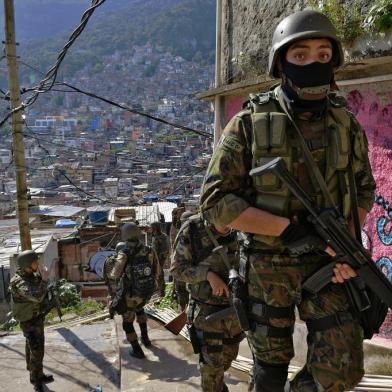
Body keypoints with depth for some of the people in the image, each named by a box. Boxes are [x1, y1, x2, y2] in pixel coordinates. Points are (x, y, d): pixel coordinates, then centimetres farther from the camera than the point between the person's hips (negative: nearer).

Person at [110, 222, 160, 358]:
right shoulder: (149, 251, -10)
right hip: (146, 292, 5)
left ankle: (137, 350, 20)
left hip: (130, 296, -5)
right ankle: (145, 337, 41)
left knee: (128, 323, 16)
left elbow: (114, 275, -27)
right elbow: (157, 272, -2)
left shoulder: (124, 253, -22)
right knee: (139, 308, 36)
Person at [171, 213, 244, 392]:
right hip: (207, 309, -4)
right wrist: (208, 274, -27)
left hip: (234, 308, 4)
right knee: (211, 363, 0)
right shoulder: (192, 230, -17)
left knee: (229, 354, 22)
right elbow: (177, 268, -13)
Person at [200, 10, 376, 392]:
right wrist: (289, 229, -24)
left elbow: (364, 189, 11)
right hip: (268, 267, -2)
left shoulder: (347, 124, 0)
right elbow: (215, 201, -15)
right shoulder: (248, 124, -11)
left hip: (327, 263, 2)